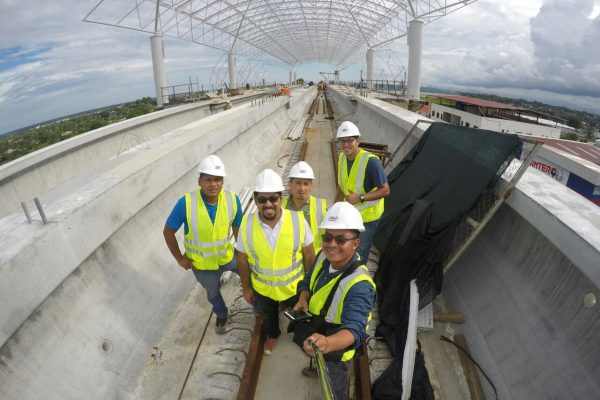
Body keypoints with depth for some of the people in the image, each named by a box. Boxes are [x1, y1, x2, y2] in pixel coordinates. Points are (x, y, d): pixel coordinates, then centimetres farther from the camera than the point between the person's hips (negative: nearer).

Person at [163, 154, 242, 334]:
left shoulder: (232, 200, -24)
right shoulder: (185, 203, -30)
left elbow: (238, 228, -8)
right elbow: (168, 232, -16)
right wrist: (179, 258, -11)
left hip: (228, 255, 1)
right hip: (201, 264, -1)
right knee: (213, 293, 27)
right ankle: (221, 315, 60)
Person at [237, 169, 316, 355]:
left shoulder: (298, 220, -27)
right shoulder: (247, 224, -23)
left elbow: (309, 254, -12)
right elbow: (243, 260, -9)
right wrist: (245, 288, 1)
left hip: (295, 285, -1)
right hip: (262, 288, 1)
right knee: (268, 316, 32)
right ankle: (272, 335, 66)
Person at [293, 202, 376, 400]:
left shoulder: (359, 285, -40)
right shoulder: (324, 256, -16)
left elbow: (354, 328, -48)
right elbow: (308, 281, 2)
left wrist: (327, 343, -68)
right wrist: (303, 299, -19)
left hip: (335, 348, -7)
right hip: (315, 329, 7)